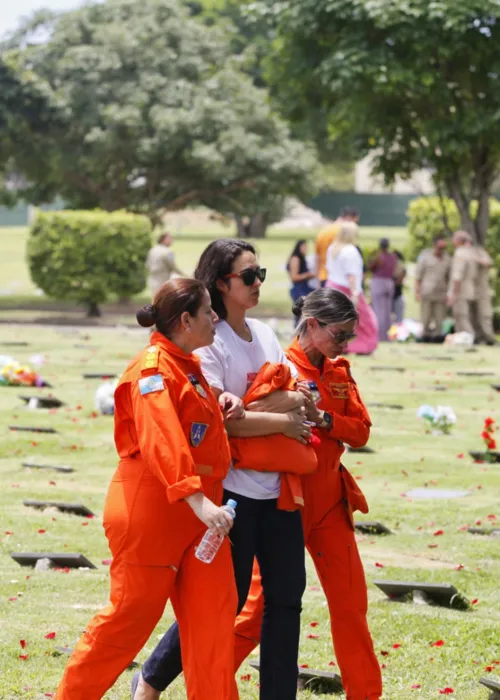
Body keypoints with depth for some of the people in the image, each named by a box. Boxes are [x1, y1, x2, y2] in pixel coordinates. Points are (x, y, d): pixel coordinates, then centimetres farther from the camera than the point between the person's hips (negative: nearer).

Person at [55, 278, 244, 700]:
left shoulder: (187, 365, 13)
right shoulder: (154, 369, -17)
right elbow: (161, 441, -29)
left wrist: (219, 408, 8)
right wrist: (197, 500, -39)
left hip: (197, 511, 9)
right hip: (152, 512, -9)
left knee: (214, 615, 3)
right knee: (132, 616, 1)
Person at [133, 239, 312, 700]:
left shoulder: (264, 334, 11)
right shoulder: (209, 343, -12)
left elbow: (298, 394, 8)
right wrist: (281, 422, -15)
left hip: (278, 487, 7)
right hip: (233, 489, -7)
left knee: (286, 596, 7)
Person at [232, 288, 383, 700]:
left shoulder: (339, 372, 9)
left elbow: (361, 431, 1)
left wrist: (322, 418, -15)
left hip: (330, 498, 6)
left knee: (351, 602, 8)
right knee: (264, 603, -2)